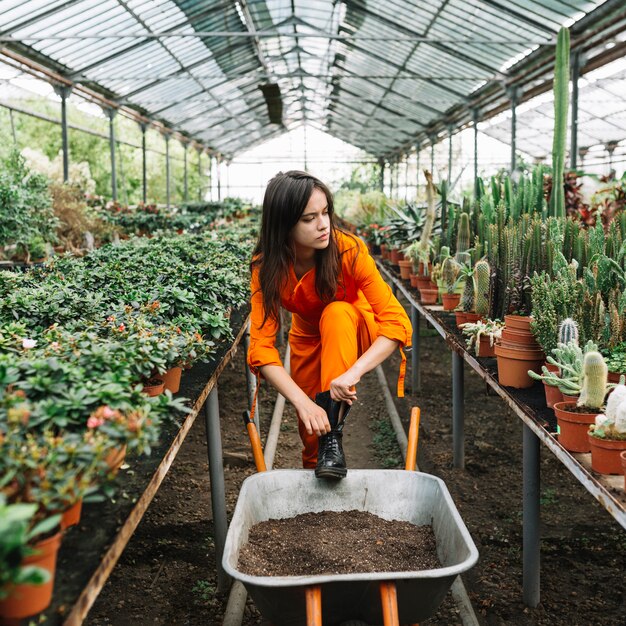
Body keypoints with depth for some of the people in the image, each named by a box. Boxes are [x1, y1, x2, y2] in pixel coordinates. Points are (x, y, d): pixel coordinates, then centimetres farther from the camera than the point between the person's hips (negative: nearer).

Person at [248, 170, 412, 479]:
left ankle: (333, 435, -33)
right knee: (311, 435, -5)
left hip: (352, 330, -2)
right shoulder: (266, 268, -25)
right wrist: (302, 401, -43)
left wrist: (352, 373, -48)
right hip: (308, 338, 2)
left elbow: (397, 321, -33)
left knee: (336, 312, -35)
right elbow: (261, 346, -29)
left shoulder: (349, 250, -30)